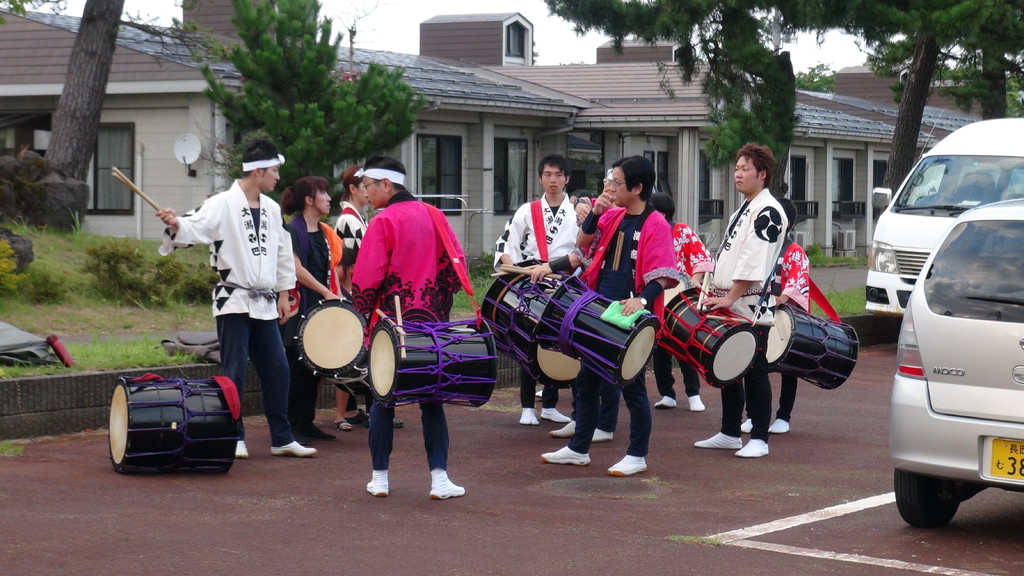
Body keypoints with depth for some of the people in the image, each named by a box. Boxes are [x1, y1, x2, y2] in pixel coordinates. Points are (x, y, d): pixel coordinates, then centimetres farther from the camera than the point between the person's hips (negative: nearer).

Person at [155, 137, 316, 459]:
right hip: (234, 301, -6)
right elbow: (195, 229, -21)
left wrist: (283, 294, 17)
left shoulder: (272, 209, 12)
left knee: (277, 369, 7)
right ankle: (234, 440, 7)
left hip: (265, 305, 6)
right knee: (234, 372, -3)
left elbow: (283, 253, 19)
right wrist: (176, 224, -43)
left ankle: (282, 439, 15)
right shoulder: (222, 205, -9)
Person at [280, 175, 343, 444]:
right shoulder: (293, 230, -9)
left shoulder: (325, 232, 15)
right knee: (297, 368, -5)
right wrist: (325, 292, -15)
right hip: (300, 308, -8)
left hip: (321, 307, 8)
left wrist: (337, 295, 6)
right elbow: (296, 269, -16)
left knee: (315, 368, 9)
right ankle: (290, 425, 1)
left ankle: (307, 423, 16)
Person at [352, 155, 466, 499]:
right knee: (430, 398, 6)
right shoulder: (432, 216, 7)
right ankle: (439, 478, -2)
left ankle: (380, 478, 10)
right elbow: (456, 262, 6)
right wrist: (440, 301, 13)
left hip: (390, 319, -4)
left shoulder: (383, 222, -10)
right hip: (431, 318, 4)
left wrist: (362, 310, -1)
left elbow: (367, 277, -14)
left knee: (383, 399, 7)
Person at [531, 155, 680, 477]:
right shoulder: (612, 216, 9)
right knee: (587, 380, 14)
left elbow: (662, 276, -17)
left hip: (631, 317, -7)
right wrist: (596, 212, -4)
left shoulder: (656, 226, -11)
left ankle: (637, 456, 12)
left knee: (632, 385, 1)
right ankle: (578, 449, 25)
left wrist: (642, 300, -32)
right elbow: (583, 244, 9)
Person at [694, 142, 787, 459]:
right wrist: (715, 292, 15)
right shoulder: (742, 211, 19)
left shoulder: (768, 211, -12)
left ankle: (759, 439, 0)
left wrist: (730, 297, -20)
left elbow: (753, 263, -19)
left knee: (754, 371, -5)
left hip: (751, 307, -10)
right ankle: (729, 433, 22)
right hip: (727, 305, 10)